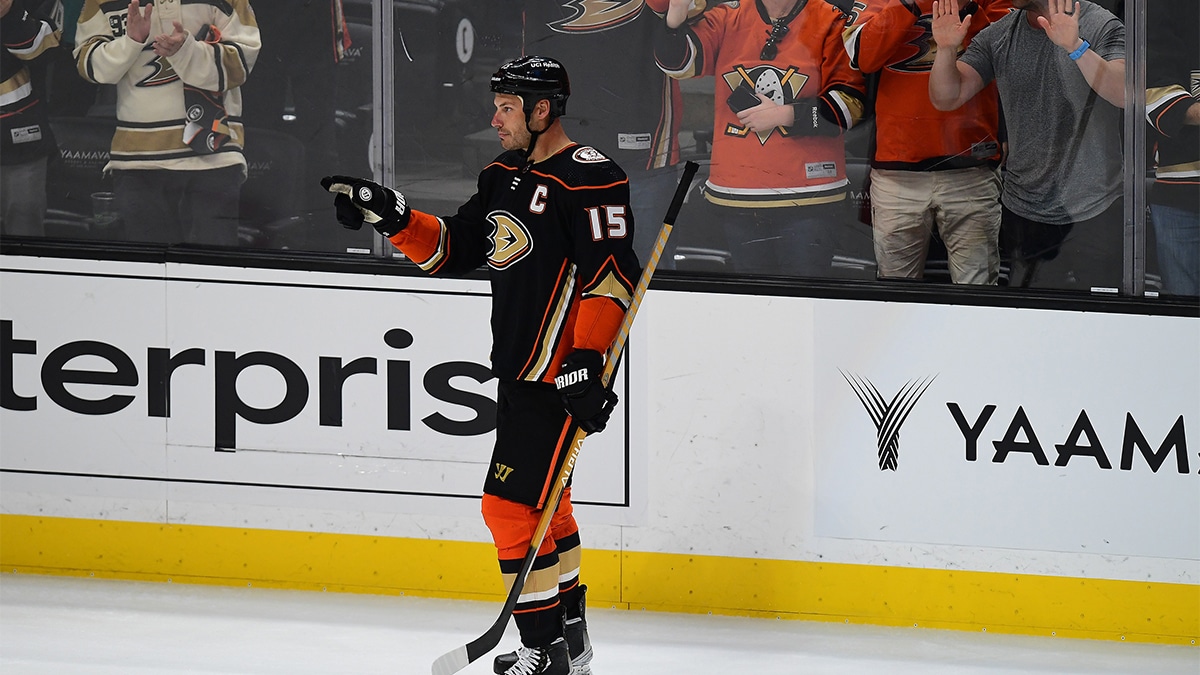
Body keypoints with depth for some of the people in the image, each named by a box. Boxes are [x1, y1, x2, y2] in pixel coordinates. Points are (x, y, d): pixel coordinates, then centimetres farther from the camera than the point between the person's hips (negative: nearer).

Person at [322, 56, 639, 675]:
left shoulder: (587, 177, -16)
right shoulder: (504, 177, 12)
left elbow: (612, 275, -21)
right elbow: (450, 249, 16)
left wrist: (587, 361, -26)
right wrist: (389, 214, 3)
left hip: (560, 377, -10)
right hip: (517, 370, 10)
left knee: (511, 503, -12)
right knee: (543, 504, 18)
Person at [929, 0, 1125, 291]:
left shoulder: (1100, 25, -7)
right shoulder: (998, 36, 7)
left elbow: (1124, 94, -25)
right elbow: (946, 99, 2)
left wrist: (1075, 46, -39)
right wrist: (947, 49, -18)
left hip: (1093, 213, -4)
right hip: (1022, 211, 4)